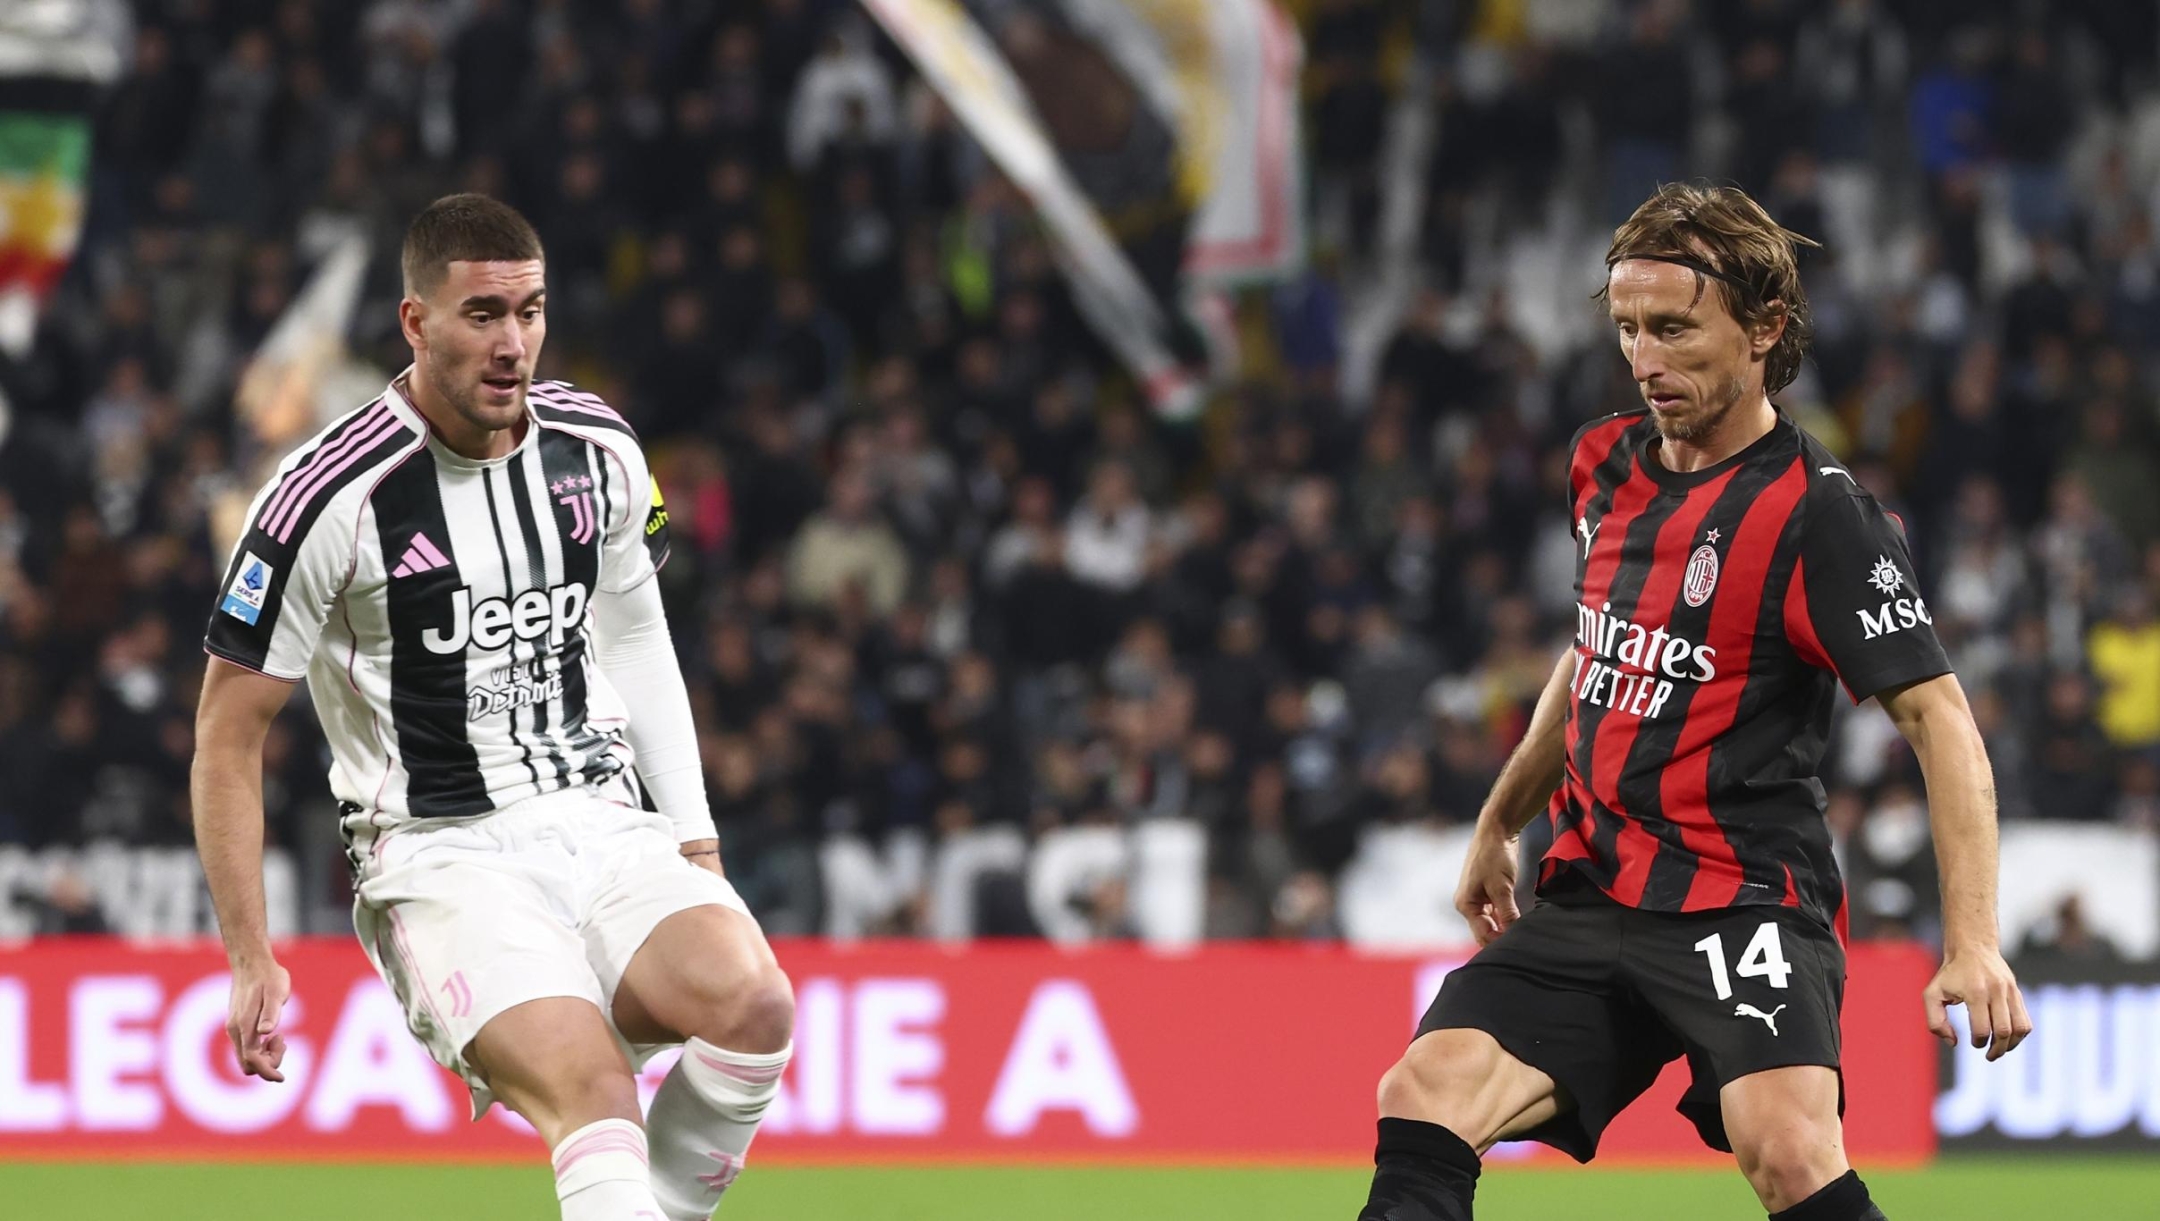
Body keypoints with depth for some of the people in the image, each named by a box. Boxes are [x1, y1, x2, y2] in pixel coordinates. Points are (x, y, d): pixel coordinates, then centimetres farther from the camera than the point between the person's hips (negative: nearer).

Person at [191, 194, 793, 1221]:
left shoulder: (600, 452, 5)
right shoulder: (333, 496, -11)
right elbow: (229, 729, -4)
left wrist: (694, 838, 14)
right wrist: (251, 960, -7)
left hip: (608, 828, 5)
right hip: (441, 859, -5)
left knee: (754, 1006, -25)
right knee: (590, 1091, -31)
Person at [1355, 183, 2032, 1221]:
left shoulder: (1816, 512, -11)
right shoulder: (1609, 465, 10)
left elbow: (1937, 716, -14)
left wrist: (1972, 941, -23)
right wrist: (1498, 824, 34)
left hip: (1746, 899, -7)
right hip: (1589, 894, 7)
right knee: (1420, 1098, -12)